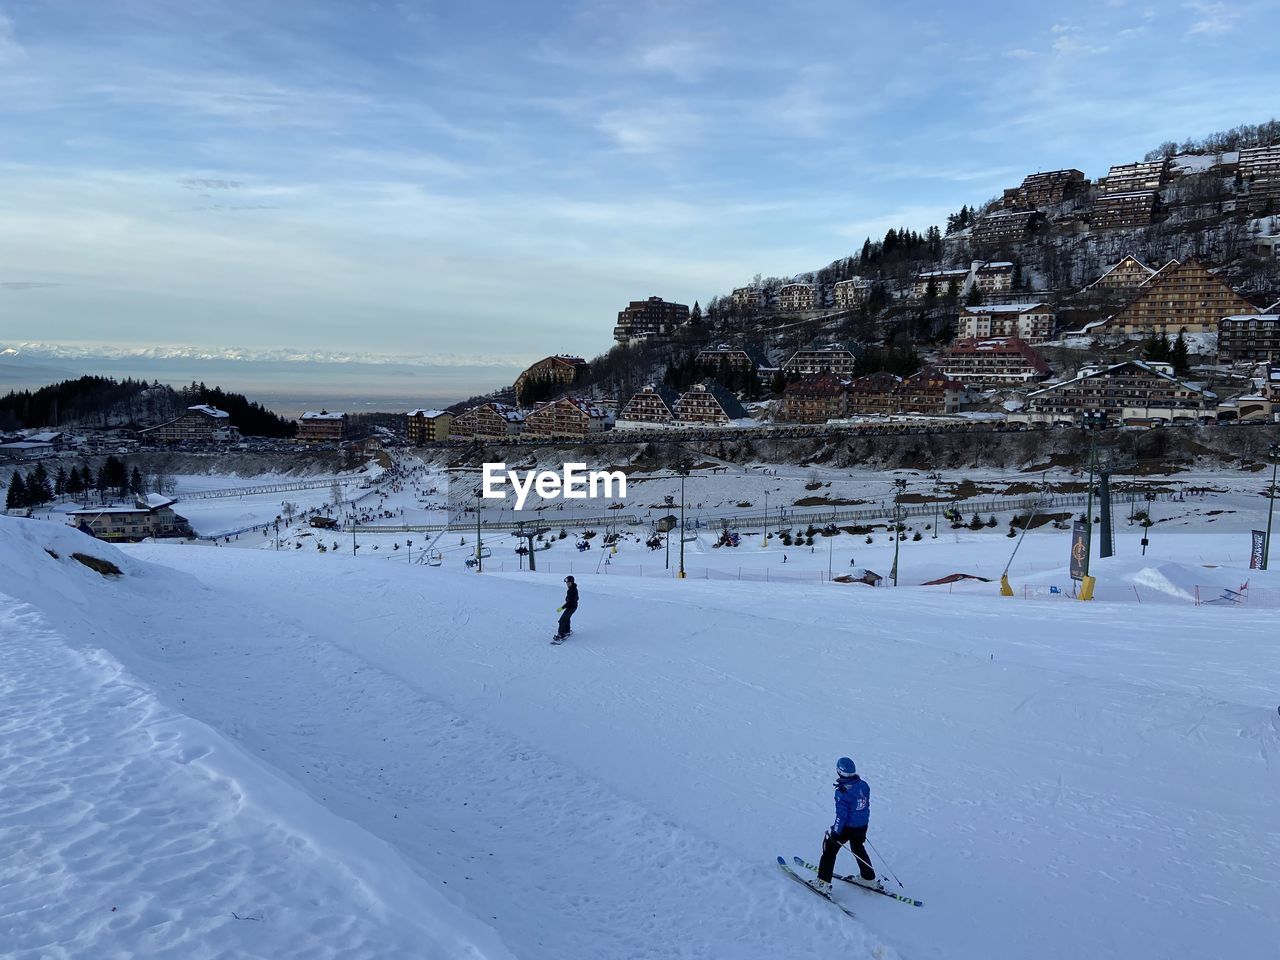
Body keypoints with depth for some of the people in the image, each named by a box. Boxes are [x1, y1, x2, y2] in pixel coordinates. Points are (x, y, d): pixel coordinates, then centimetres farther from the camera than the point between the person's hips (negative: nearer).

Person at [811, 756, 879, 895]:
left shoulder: (842, 792, -26)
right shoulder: (864, 785, -4)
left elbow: (841, 815, -23)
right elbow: (866, 805, 9)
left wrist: (835, 832, -13)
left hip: (847, 826, -7)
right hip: (862, 826, 7)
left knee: (830, 849, 10)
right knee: (858, 849, 29)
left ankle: (823, 882, 12)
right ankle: (869, 879, 40)